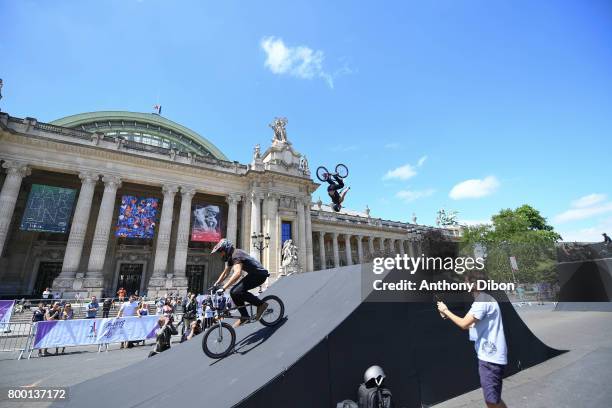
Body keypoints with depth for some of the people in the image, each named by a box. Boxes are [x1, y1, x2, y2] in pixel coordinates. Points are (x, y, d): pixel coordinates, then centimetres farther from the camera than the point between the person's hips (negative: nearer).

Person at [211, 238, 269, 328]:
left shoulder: (236, 254, -21)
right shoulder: (231, 256, 11)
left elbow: (237, 273, -36)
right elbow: (225, 273, 21)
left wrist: (224, 287, -38)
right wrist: (215, 285, 13)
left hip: (259, 274, -10)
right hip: (253, 274, 10)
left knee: (237, 292, -22)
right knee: (233, 292, 3)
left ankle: (261, 304, -8)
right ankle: (244, 316, 13)